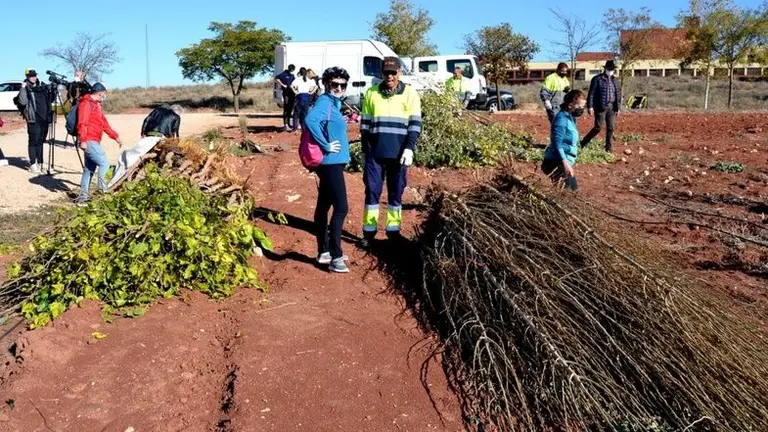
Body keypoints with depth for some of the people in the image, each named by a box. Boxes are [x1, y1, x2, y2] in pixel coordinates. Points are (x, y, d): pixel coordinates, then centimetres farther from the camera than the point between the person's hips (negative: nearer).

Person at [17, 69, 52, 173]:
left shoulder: (42, 86, 14)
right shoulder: (26, 88, -1)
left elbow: (50, 99, 25)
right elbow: (22, 102, -15)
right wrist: (23, 89, -20)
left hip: (45, 118, 5)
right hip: (33, 119, -5)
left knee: (41, 141, 10)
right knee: (33, 141, -5)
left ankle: (39, 163, 17)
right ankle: (33, 165, -3)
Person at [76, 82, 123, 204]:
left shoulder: (96, 105, 22)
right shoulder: (86, 103, -9)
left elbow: (104, 123, 27)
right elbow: (82, 123, -18)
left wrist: (115, 136, 25)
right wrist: (83, 140, -25)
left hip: (95, 142, 10)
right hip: (89, 142, -10)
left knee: (89, 169, 11)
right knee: (104, 163, -14)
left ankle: (83, 196, 15)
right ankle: (103, 189, -11)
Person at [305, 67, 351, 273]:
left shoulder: (334, 103, 14)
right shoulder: (325, 102, -14)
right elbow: (310, 120, -32)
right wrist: (326, 145, -25)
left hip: (332, 163, 10)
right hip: (331, 163, -10)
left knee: (324, 206, 14)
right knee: (341, 208, -10)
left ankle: (324, 252, 23)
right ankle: (335, 257, -6)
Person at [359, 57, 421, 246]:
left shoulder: (410, 93, 1)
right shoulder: (372, 93, 6)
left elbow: (415, 124, -1)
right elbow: (365, 123, 10)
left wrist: (409, 148, -12)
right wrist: (365, 148, 8)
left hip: (399, 153, -1)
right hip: (374, 153, 1)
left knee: (396, 193, 7)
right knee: (372, 192, 3)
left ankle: (394, 231, 18)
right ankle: (369, 231, 13)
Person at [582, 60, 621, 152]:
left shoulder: (614, 80, 13)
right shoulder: (597, 79, -3)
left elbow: (618, 95, 16)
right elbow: (591, 93, -6)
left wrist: (618, 108, 11)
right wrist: (590, 106, -11)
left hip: (611, 108, 5)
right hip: (600, 108, -5)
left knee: (610, 128, 4)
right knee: (598, 127, -6)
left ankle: (609, 148, 12)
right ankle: (584, 142, 12)